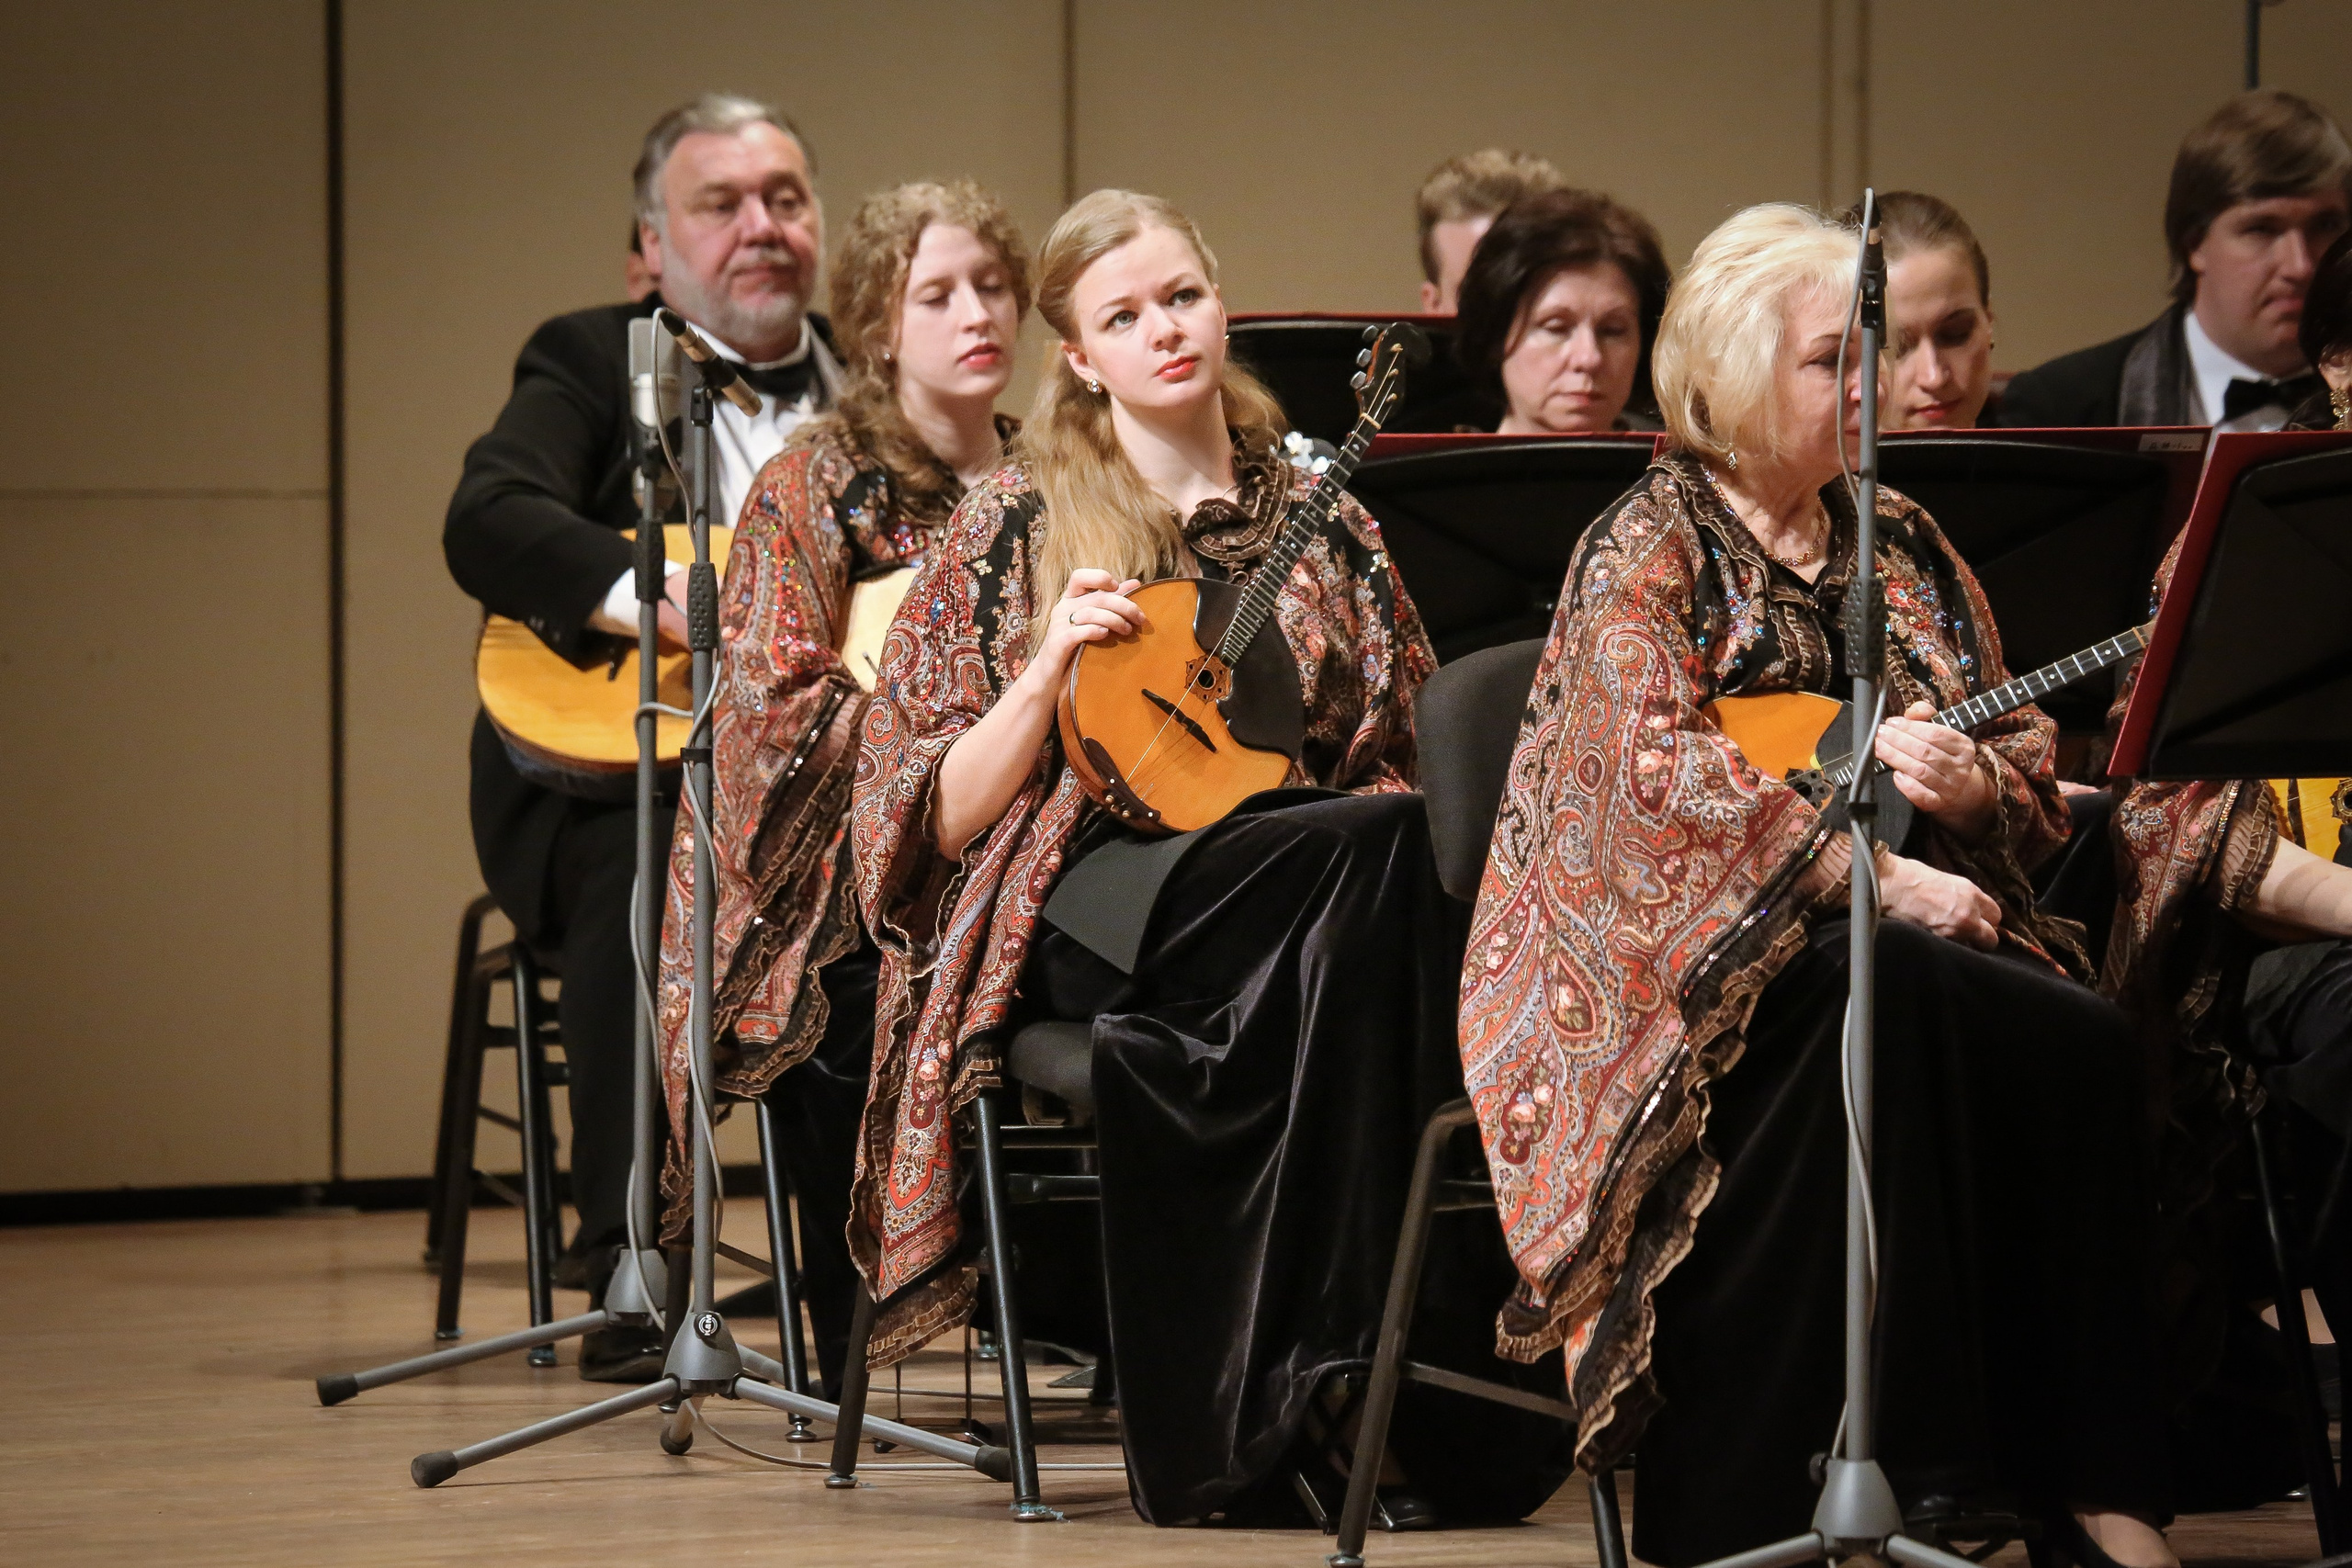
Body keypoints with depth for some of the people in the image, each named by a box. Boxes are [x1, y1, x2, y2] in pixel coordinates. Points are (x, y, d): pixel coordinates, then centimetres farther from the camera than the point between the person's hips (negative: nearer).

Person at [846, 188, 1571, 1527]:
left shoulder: (1316, 520, 20)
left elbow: (1408, 756, 23)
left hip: (1308, 899, 3)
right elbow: (935, 817, 6)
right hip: (1089, 901, -3)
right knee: (1377, 844, -34)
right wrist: (1050, 672, -10)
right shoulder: (1019, 528, 11)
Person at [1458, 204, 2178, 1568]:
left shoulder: (1899, 545, 18)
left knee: (2084, 1044, -26)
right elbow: (1657, 767, -15)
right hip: (1696, 943, -5)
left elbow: (2032, 760, 16)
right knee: (1894, 1001, -37)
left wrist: (1961, 781, -10)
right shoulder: (1653, 546, 1)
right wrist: (1867, 871, -24)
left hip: (1905, 935, 5)